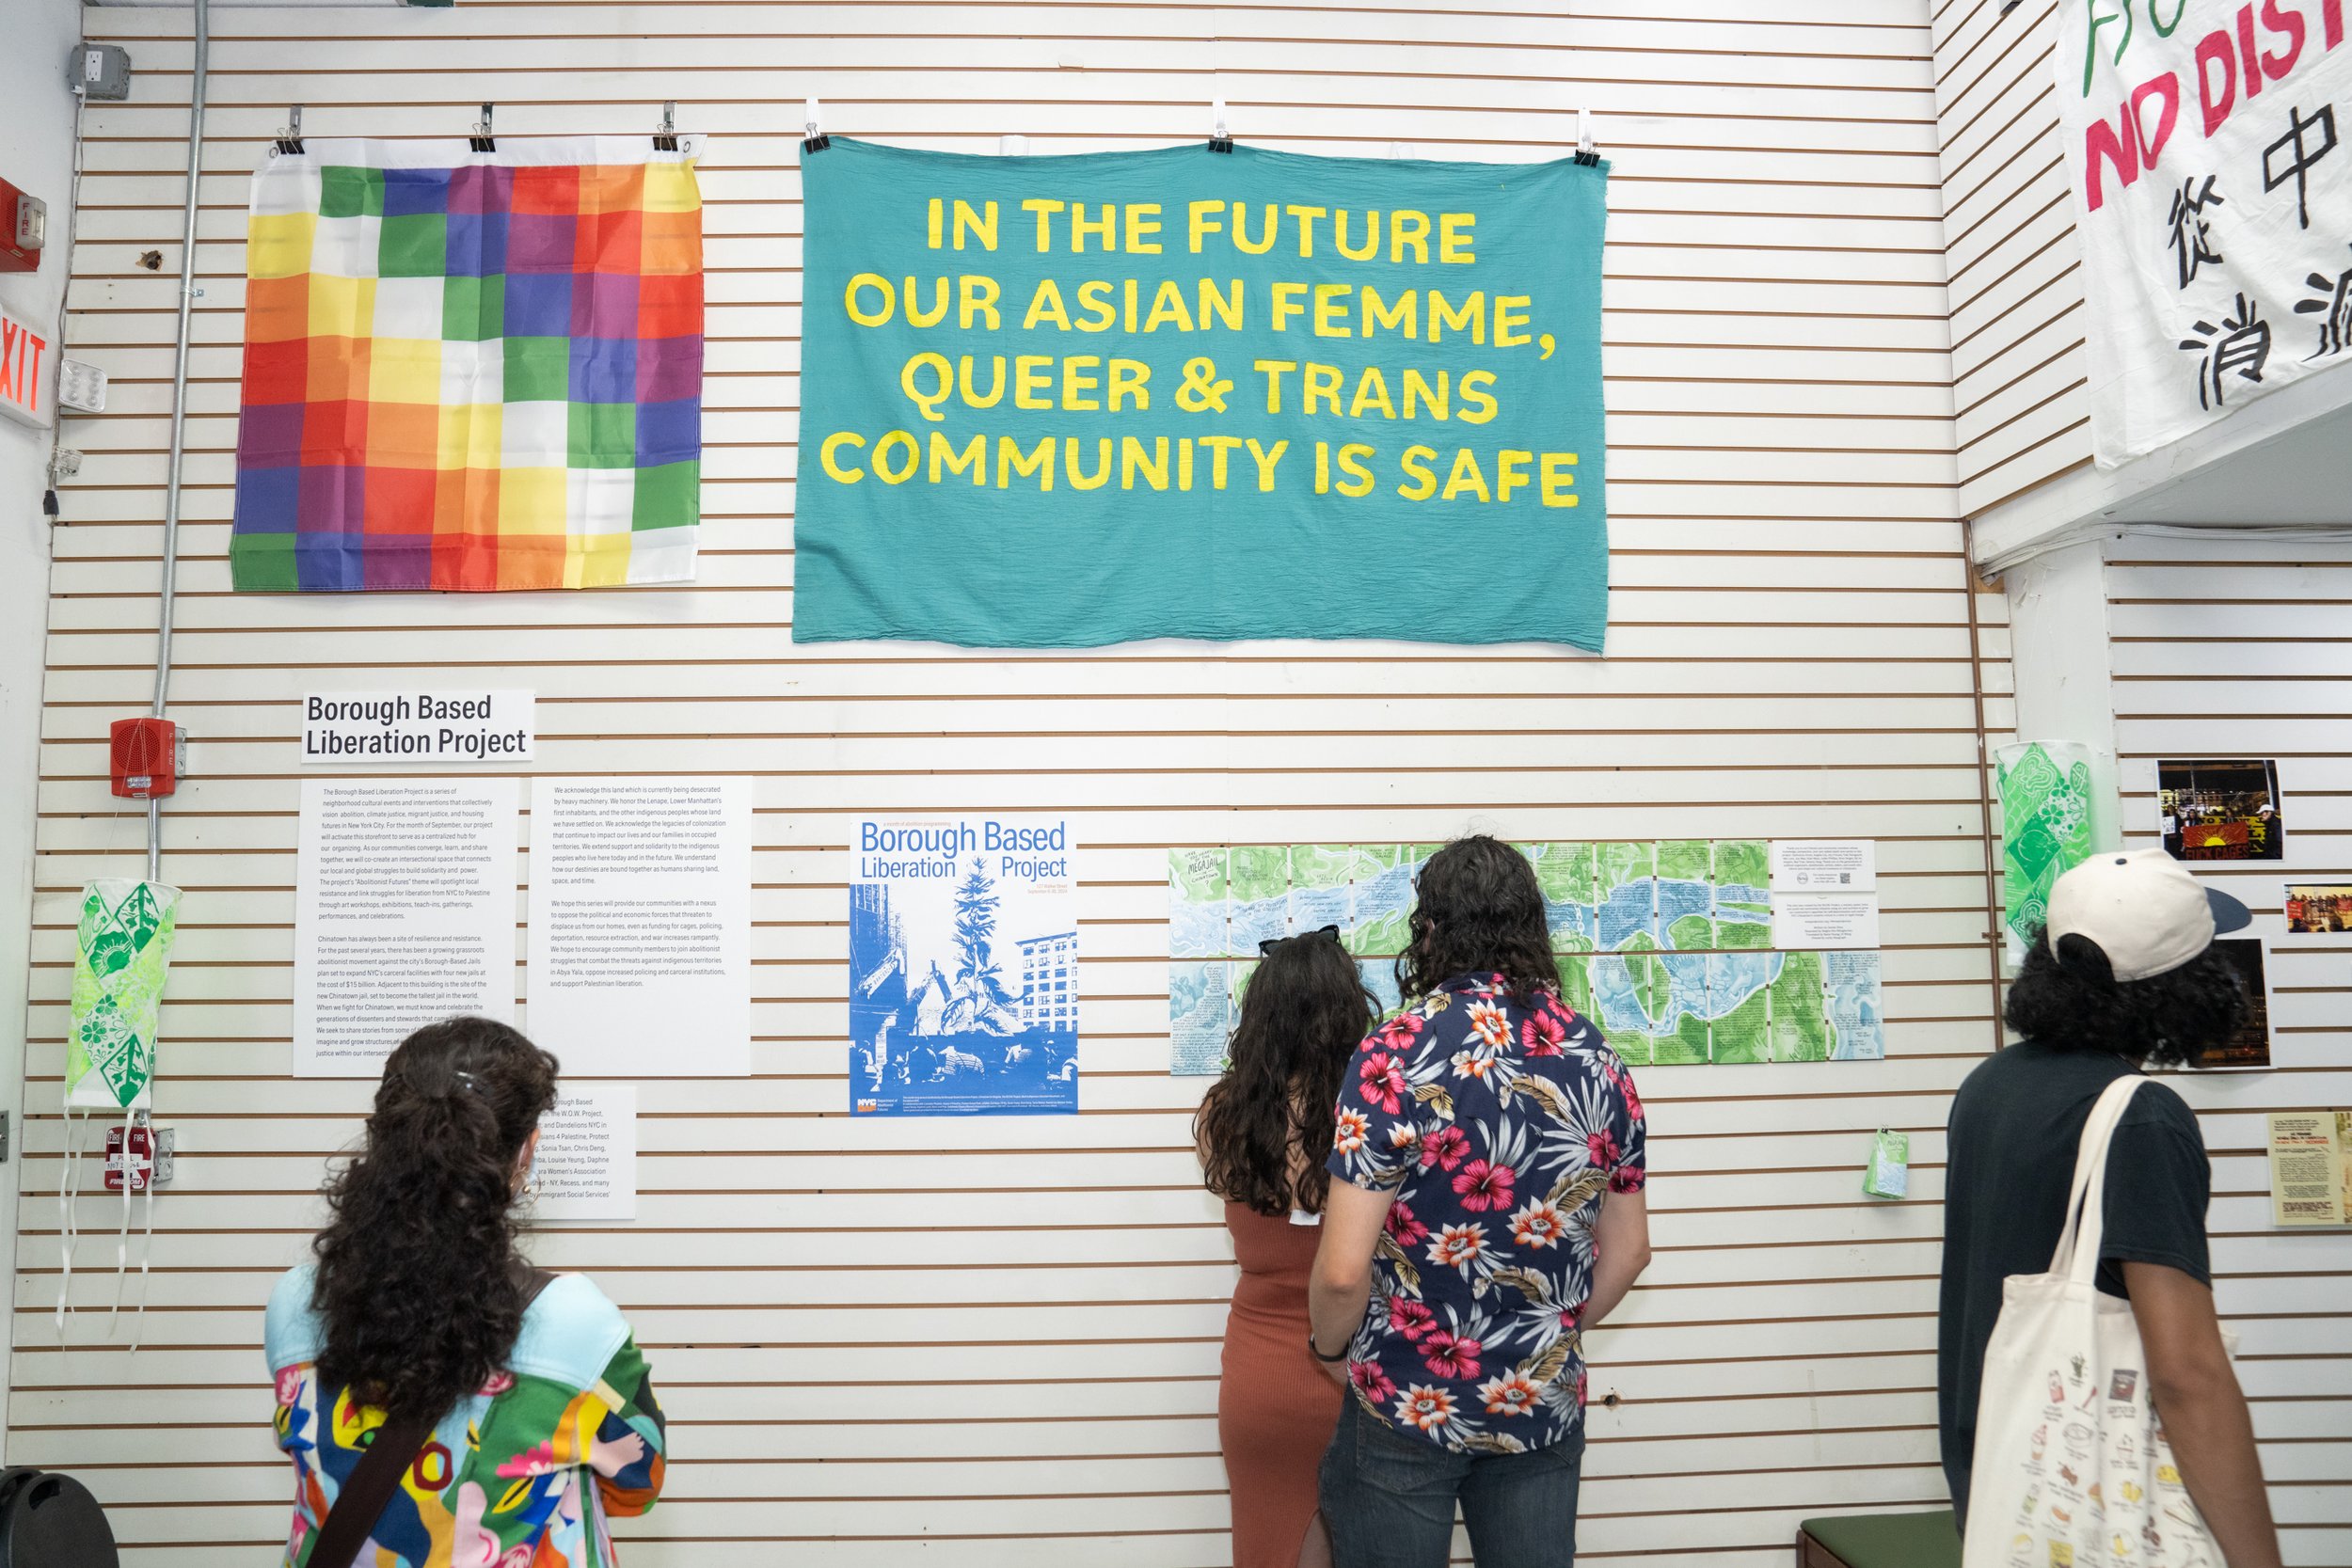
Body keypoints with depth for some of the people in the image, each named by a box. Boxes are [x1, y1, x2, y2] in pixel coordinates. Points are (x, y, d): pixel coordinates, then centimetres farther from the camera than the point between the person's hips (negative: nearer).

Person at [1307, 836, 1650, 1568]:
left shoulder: (1396, 1053, -18)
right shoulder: (1599, 1061, -1)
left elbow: (1343, 1270, -20)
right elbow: (1628, 1251, 9)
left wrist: (1331, 1349, -1)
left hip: (1408, 1405, -4)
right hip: (1545, 1406, 4)